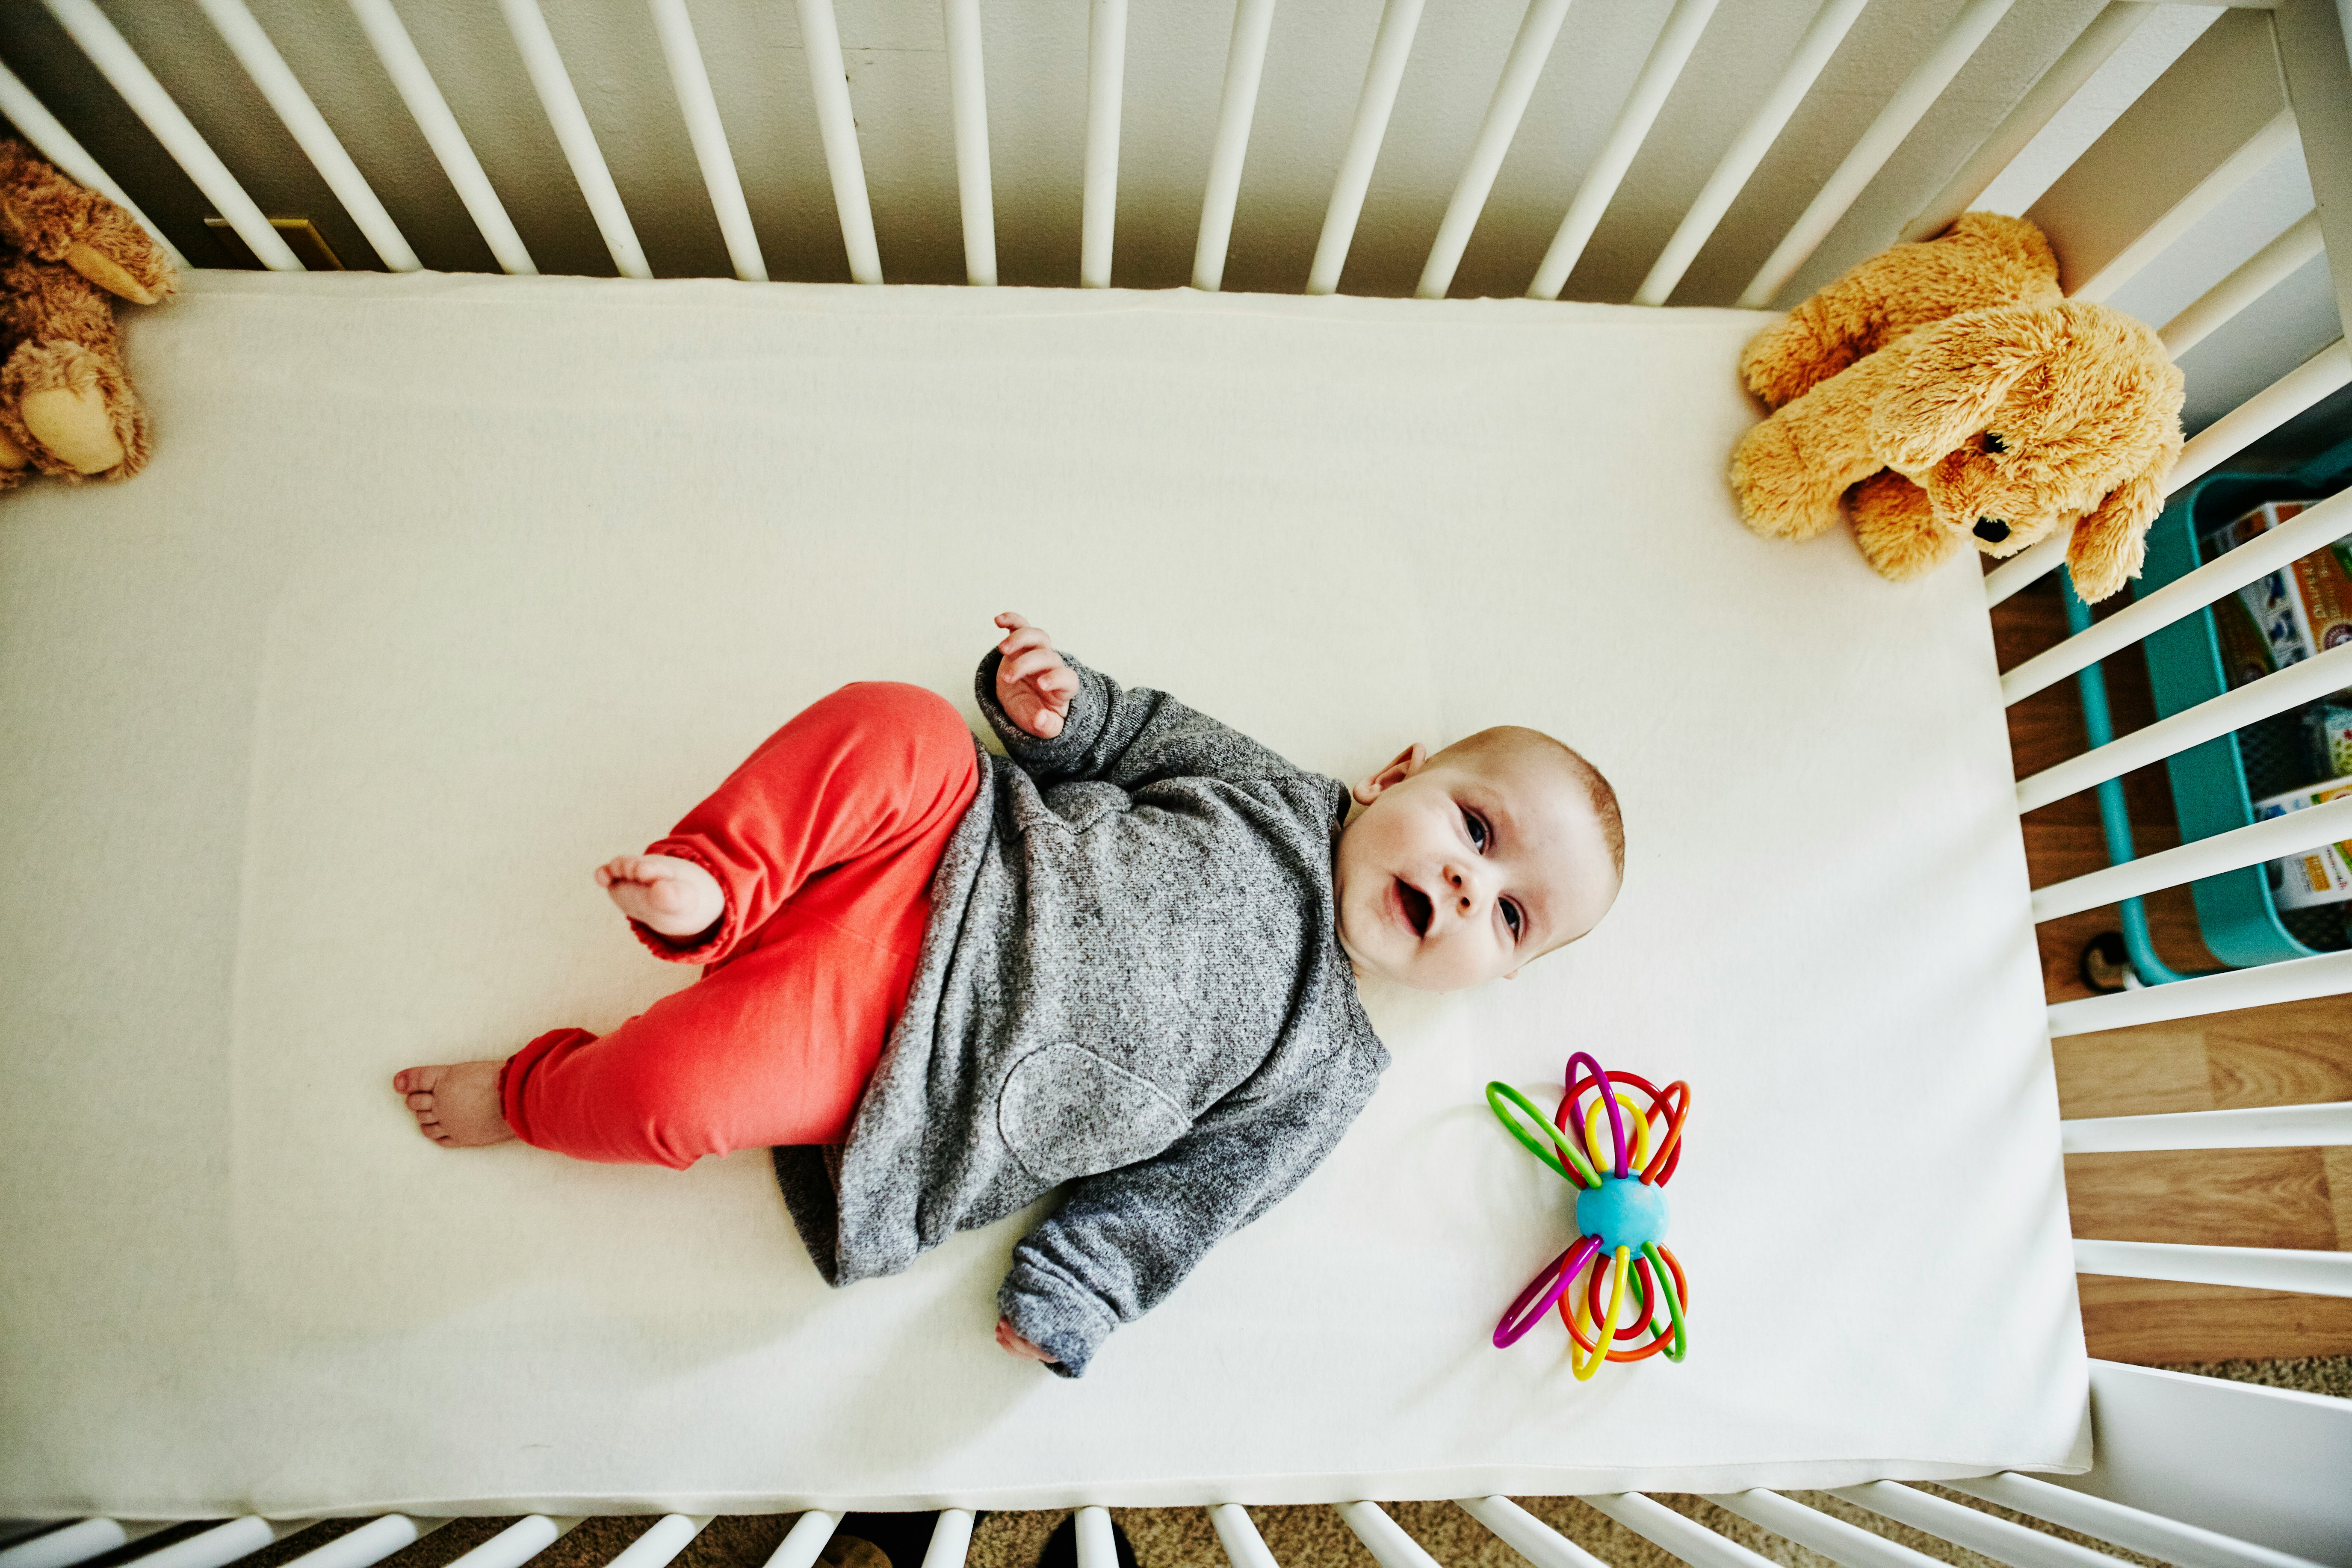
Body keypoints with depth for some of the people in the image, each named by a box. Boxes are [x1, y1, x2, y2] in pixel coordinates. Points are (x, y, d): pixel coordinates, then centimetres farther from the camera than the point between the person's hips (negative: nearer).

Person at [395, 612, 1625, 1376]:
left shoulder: (1323, 1069, 1)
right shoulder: (1275, 796, 7)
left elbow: (1184, 1188, -1)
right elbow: (1136, 732, 14)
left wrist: (1069, 1300, -11)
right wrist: (1057, 706, -7)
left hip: (902, 1056, -3)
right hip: (946, 862, 3)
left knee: (674, 1089, -19)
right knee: (900, 726, -24)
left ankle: (530, 1094, 14)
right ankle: (715, 890, -14)